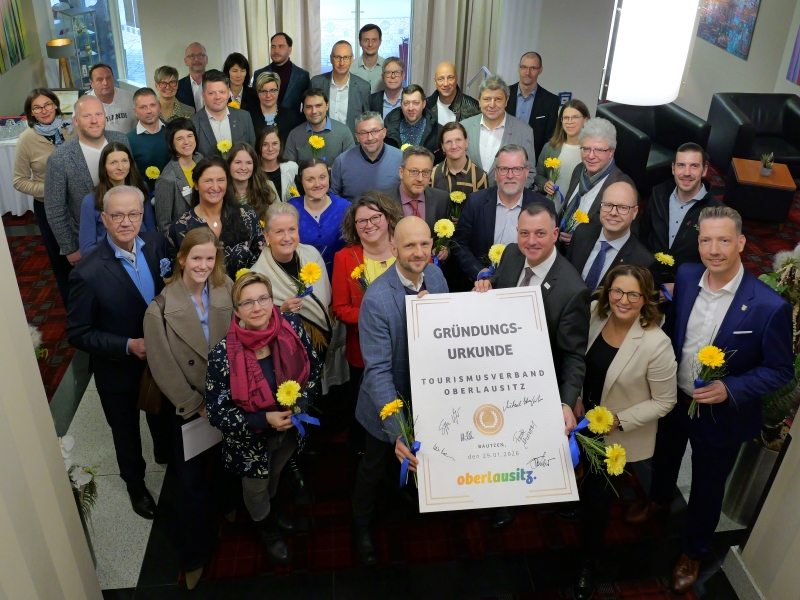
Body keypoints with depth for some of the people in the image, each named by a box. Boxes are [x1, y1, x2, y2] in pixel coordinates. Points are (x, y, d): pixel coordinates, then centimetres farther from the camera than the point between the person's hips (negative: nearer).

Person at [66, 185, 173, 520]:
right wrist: (128, 346, -28)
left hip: (160, 357, 4)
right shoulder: (87, 274, -28)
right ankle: (135, 484, 51)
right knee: (126, 432, 22)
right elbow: (78, 334, -19)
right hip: (118, 370, -4)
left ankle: (165, 453, 63)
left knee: (163, 415, 30)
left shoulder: (157, 244, -15)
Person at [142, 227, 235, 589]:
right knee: (191, 480, 9)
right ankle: (196, 554, 31)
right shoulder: (161, 309, -19)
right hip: (189, 407, -2)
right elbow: (163, 368, -14)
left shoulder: (227, 291, -12)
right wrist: (197, 406, -11)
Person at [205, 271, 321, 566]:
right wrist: (265, 419, -30)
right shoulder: (223, 354, -30)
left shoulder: (292, 326, -22)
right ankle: (267, 528, 59)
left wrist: (298, 405, -21)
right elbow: (216, 412, -21)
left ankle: (271, 507, 67)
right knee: (255, 486, 25)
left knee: (275, 473, 32)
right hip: (250, 437, -3)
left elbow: (313, 368, -7)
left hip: (290, 427, 3)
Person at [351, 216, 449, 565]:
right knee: (375, 468, 20)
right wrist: (396, 432, -39)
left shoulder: (435, 275, -12)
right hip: (391, 403, -5)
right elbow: (378, 370, -33)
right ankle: (361, 526, 48)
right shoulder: (376, 299, -32)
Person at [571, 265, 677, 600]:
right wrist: (577, 399, -7)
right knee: (590, 485, 28)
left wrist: (619, 420, -23)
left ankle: (588, 566, 35)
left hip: (620, 439, -4)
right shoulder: (596, 318, -14)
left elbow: (665, 401, -18)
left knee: (596, 500, 11)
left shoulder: (656, 344, -30)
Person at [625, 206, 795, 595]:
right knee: (664, 458, 31)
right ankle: (658, 500, 64)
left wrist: (729, 388, -27)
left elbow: (781, 370, -15)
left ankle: (693, 552, 47)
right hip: (673, 399, 4)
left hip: (721, 415, -4)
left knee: (707, 489, 19)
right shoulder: (686, 276, -13)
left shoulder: (769, 307, -26)